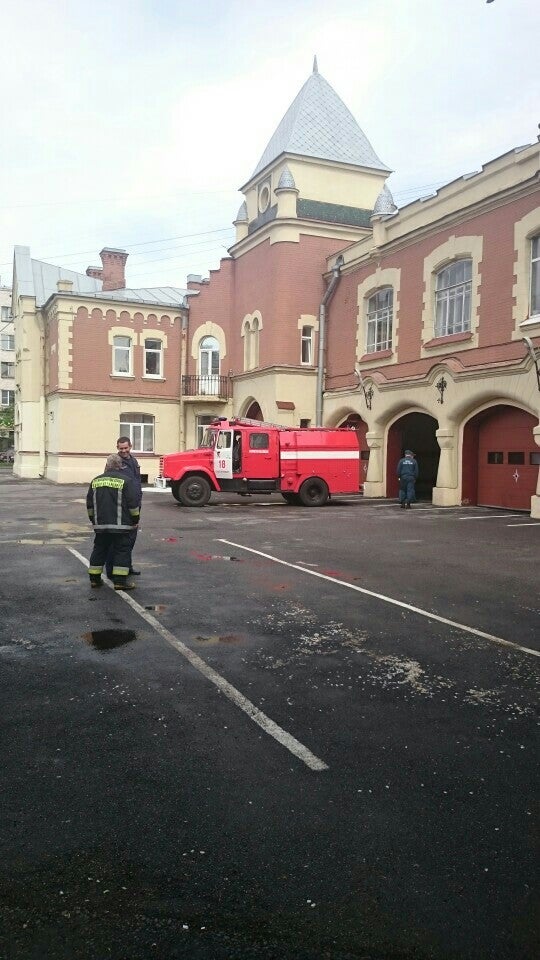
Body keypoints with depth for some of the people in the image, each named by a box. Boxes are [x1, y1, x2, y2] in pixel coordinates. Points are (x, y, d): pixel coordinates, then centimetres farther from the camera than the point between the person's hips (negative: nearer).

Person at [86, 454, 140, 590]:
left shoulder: (96, 481, 8)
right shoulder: (125, 481, -7)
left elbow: (89, 504, 15)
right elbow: (133, 503, -8)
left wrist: (93, 519, 27)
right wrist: (135, 519, 5)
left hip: (100, 524, 5)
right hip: (121, 525, -4)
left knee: (99, 550, 15)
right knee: (122, 550, 1)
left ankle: (94, 578, 19)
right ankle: (120, 581, -3)